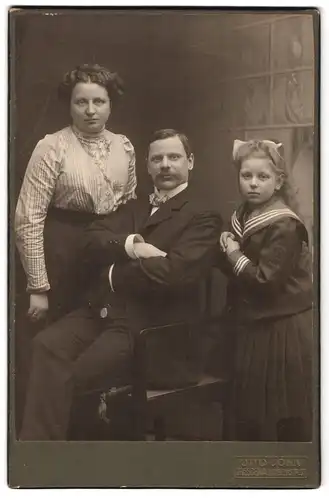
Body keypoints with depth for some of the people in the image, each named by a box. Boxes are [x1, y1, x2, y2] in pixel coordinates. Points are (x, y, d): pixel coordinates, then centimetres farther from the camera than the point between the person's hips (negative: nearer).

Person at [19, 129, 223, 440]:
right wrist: (130, 245, -14)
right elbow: (91, 243, 6)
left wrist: (113, 273, -4)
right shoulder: (131, 208, 22)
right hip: (100, 311, 6)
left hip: (148, 326, -6)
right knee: (46, 344, -22)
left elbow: (172, 272, -16)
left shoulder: (203, 218, 0)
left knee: (67, 377, -22)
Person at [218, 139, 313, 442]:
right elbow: (234, 271, 13)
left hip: (282, 334, -8)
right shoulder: (243, 217, 8)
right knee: (247, 413, 16)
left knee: (282, 422, 1)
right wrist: (227, 251, -5)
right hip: (253, 329, 8)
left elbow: (265, 281, -24)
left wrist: (235, 255, -12)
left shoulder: (284, 226, -18)